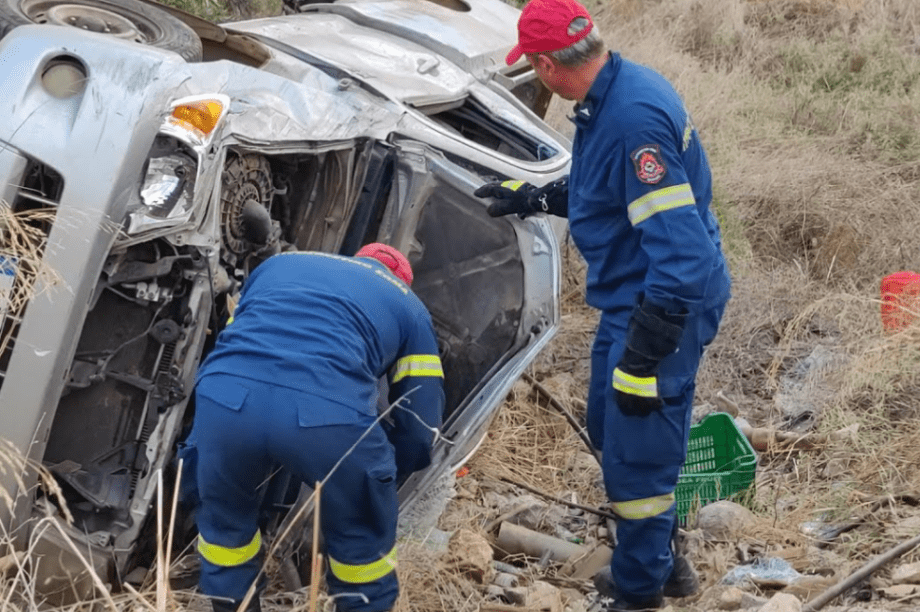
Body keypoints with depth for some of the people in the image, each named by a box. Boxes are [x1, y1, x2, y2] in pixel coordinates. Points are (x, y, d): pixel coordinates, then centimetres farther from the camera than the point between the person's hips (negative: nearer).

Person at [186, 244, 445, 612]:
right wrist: (382, 479, 44)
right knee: (363, 543, 23)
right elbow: (420, 426, 27)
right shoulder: (408, 307, 31)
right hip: (329, 413, -3)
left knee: (224, 522, 31)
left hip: (226, 397, 3)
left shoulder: (278, 264, 39)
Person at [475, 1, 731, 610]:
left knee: (636, 456, 1)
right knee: (610, 429, 22)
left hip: (665, 304, -10)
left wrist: (641, 359, -29)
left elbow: (677, 247, -31)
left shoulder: (635, 116, -29)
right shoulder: (613, 92, 3)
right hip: (629, 300, 10)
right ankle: (661, 563, 39)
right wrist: (532, 197, 30)